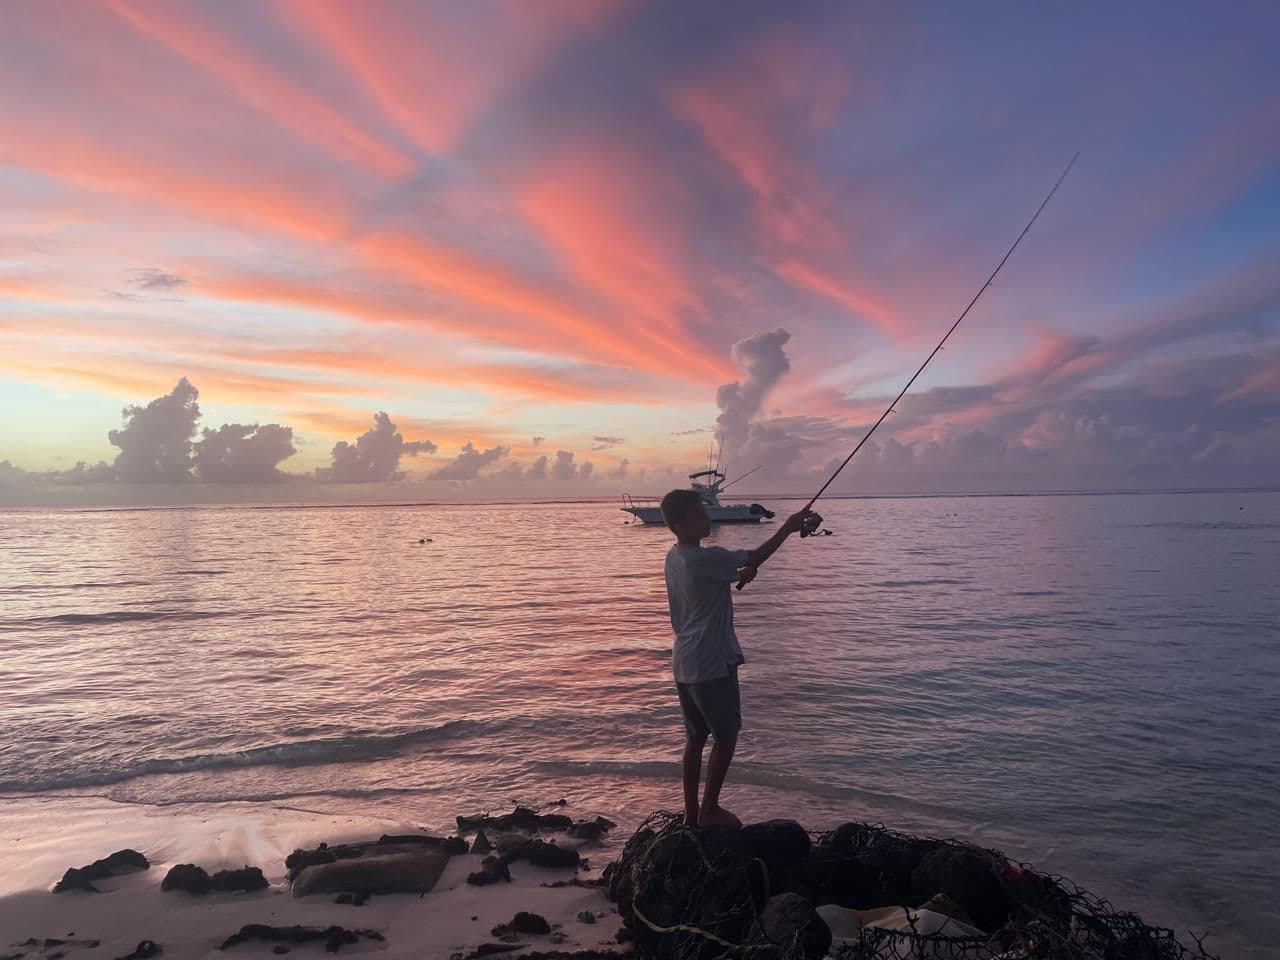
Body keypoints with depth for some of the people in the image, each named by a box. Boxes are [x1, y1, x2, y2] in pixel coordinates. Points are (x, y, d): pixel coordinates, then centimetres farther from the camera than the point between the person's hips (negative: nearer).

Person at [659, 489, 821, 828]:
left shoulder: (673, 558, 6)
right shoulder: (705, 559, -22)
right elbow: (754, 558, -12)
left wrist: (740, 575, 1)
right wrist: (790, 526, -3)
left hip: (684, 665, 8)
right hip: (711, 665, -8)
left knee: (696, 737, 16)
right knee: (726, 737, 8)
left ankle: (691, 813, 23)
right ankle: (709, 811, 15)